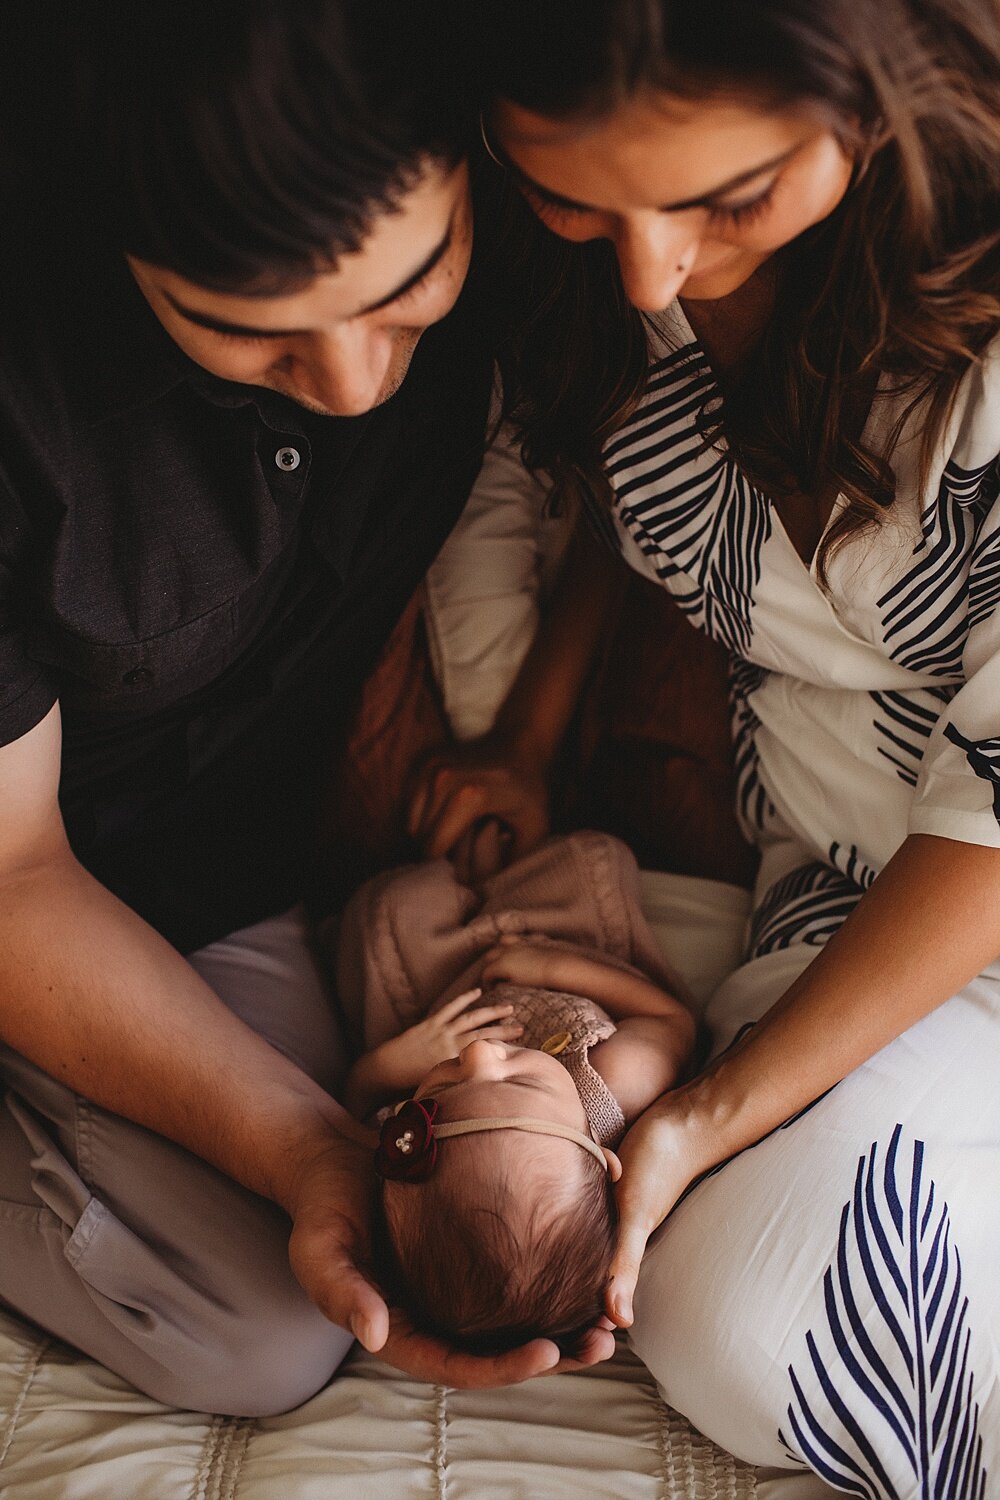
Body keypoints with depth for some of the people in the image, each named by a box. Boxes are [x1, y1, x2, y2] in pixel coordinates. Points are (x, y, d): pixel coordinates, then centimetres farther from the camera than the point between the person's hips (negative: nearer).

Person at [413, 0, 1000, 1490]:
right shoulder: (613, 252, -11)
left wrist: (719, 1110, -21)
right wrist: (524, 736, 8)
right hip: (854, 860, 5)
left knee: (753, 1319, -21)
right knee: (730, 1329, -14)